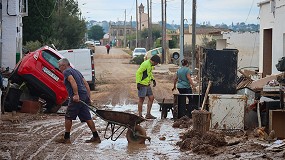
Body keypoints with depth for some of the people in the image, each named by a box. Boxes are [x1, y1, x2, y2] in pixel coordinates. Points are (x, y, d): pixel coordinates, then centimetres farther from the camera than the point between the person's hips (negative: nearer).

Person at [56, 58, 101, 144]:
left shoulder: (66, 72, -1)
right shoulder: (76, 71, 25)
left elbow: (73, 81, -20)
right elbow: (86, 84, 21)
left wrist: (76, 94, -26)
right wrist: (88, 97, 18)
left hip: (76, 98, -8)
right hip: (84, 96, 8)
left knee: (68, 117, 3)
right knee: (87, 117, 8)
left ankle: (66, 138, 7)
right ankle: (96, 137, 6)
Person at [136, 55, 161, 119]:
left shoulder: (151, 65, 11)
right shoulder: (145, 64, -18)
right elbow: (138, 73, -21)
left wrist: (153, 80, 16)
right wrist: (138, 83, -24)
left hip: (147, 85, 9)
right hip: (142, 84, -9)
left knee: (151, 98, 7)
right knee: (141, 99, -3)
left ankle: (148, 114, 12)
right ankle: (140, 116, 5)